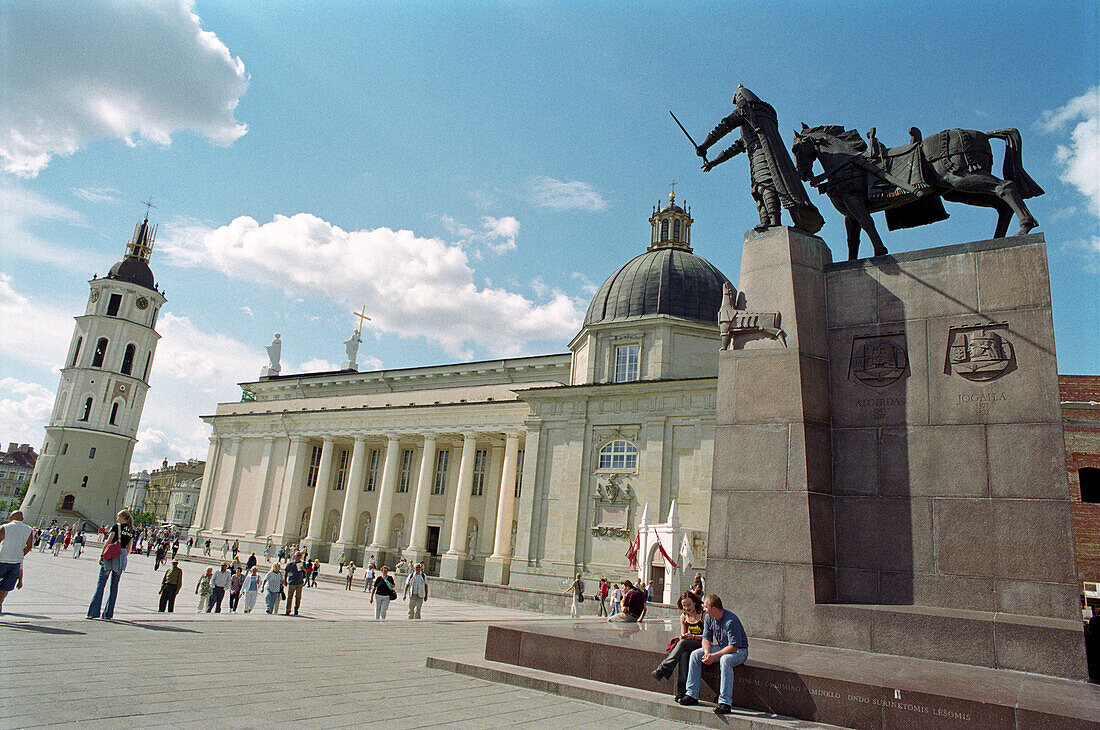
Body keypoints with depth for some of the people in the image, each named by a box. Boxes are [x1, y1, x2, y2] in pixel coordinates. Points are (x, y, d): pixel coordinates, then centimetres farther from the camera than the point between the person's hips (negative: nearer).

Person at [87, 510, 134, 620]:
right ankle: (108, 613, 9)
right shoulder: (131, 531, 11)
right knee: (114, 585, 8)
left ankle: (94, 611, -3)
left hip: (111, 555, -5)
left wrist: (102, 555, -3)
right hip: (122, 556, 5)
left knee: (101, 584, 1)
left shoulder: (116, 526, -5)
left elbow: (108, 542, -8)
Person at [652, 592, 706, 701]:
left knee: (683, 643, -33)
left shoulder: (704, 615, -5)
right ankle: (681, 692, -37)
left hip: (702, 644, -4)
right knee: (683, 655, -32)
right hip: (685, 647, 4)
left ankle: (662, 670, -36)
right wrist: (683, 636, -10)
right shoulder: (683, 617, 12)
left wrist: (693, 637, -21)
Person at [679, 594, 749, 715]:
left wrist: (714, 656, -31)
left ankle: (725, 702, -34)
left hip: (739, 650, -7)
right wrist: (707, 652, -19)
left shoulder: (731, 620, -28)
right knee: (695, 655, -7)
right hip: (721, 648, 8)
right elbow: (706, 638, 3)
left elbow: (734, 647, -29)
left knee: (725, 660, -38)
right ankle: (692, 695, -5)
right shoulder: (709, 618, -4)